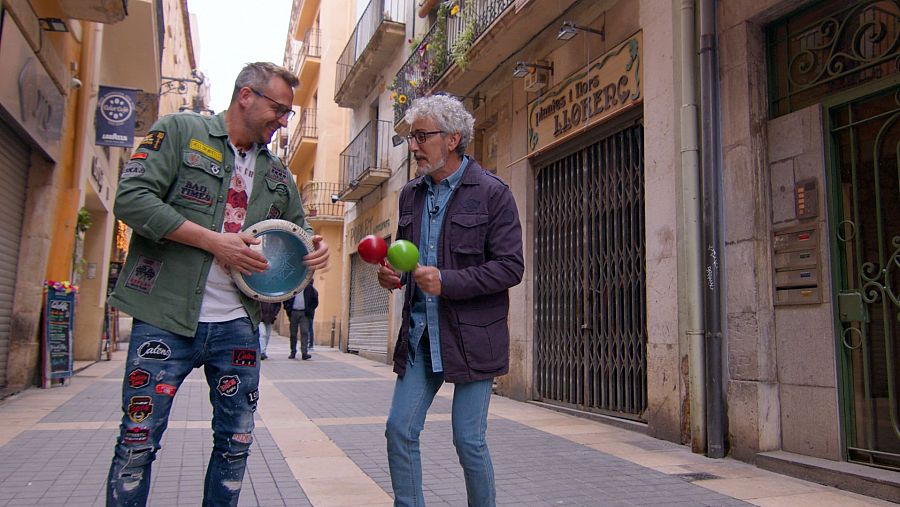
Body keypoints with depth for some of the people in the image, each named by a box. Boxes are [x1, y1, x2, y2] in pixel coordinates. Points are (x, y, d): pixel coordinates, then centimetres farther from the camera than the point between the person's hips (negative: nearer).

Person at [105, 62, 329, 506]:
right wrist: (215, 242, -16)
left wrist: (315, 247, -1)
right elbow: (132, 198, -11)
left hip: (237, 324, 5)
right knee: (137, 443, 3)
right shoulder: (181, 131, 0)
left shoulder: (277, 174, 16)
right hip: (166, 317, -5)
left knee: (236, 444, 11)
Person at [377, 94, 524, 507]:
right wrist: (391, 274, 0)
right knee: (400, 431, 5)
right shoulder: (411, 194, 11)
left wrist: (447, 282, -21)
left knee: (469, 440, 3)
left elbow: (511, 267, -11)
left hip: (471, 336, -5)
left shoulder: (492, 193, -8)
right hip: (419, 334, 6)